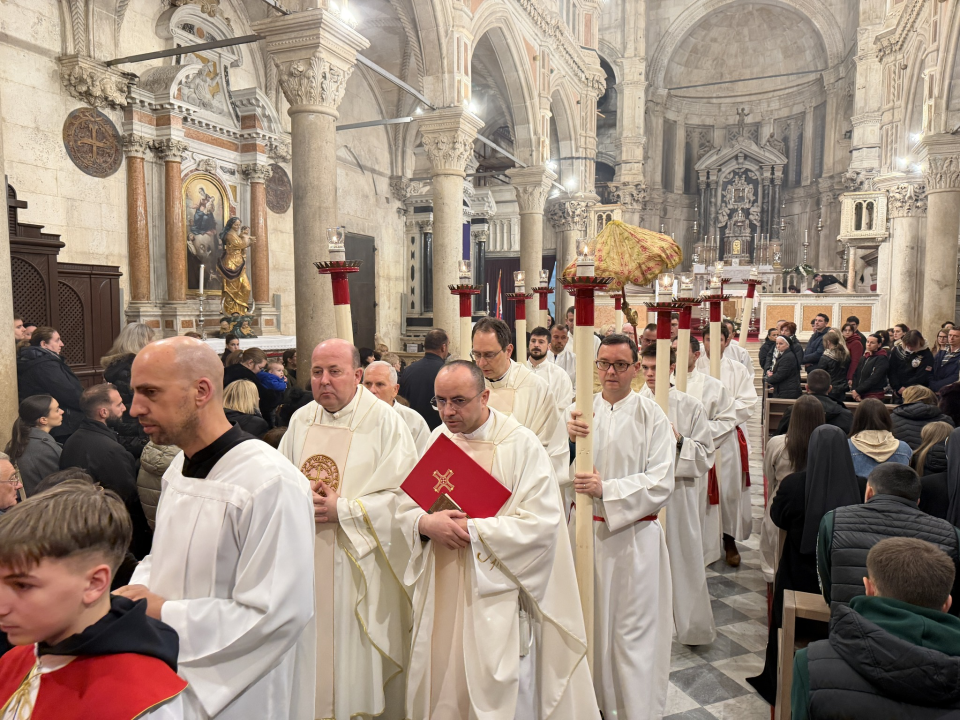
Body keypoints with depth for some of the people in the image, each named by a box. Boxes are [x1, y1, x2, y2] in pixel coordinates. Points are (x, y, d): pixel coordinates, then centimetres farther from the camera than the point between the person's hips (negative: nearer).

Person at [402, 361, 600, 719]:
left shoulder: (521, 443, -12)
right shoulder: (436, 439, 5)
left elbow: (541, 522, -18)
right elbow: (407, 506, 7)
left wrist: (471, 529, -20)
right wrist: (426, 523, -16)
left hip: (497, 595, -4)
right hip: (441, 592, 5)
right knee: (438, 683, 16)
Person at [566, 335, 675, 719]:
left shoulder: (651, 416, -5)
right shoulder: (580, 410, 3)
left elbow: (661, 483, -10)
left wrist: (606, 489, -19)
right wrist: (565, 437, -22)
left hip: (634, 534, -3)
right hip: (586, 529, 3)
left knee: (633, 630, 5)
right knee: (592, 621, 12)